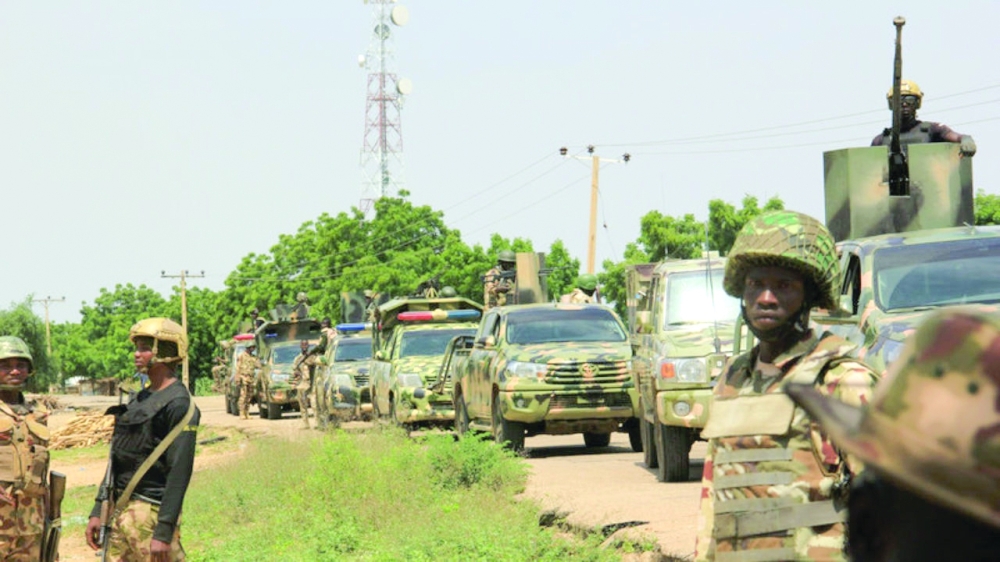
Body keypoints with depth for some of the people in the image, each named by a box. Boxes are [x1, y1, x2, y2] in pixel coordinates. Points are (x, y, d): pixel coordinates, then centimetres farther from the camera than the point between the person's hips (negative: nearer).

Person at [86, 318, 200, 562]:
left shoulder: (178, 404, -12)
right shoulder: (140, 399, 16)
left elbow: (180, 472, -18)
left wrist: (164, 531, -22)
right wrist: (98, 511, 15)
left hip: (151, 513, -9)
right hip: (121, 512, 9)